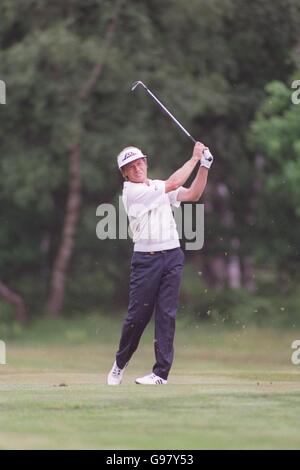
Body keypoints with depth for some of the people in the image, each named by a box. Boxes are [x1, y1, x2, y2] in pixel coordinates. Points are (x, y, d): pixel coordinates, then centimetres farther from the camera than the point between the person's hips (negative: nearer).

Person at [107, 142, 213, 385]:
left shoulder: (159, 186, 15)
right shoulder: (131, 191, -6)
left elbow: (193, 194, 6)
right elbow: (172, 185, -13)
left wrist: (204, 166, -5)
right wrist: (194, 158, -7)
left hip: (172, 257, 4)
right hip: (146, 259, -4)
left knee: (166, 314, -2)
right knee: (138, 314, -1)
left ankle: (161, 372, -1)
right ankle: (120, 363, 20)